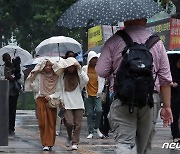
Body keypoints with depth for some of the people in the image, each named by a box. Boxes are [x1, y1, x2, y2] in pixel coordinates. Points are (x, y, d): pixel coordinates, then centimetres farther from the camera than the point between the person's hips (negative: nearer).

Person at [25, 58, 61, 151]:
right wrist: (32, 78, -10)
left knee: (51, 123, -4)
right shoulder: (39, 76, 3)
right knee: (42, 122, -5)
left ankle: (49, 144, -1)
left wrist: (51, 96, -11)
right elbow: (35, 88, 2)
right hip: (41, 100, 0)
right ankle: (45, 143, 2)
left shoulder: (56, 77, 2)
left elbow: (59, 91, 2)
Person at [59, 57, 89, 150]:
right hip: (67, 104, -1)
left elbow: (86, 80, -12)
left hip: (78, 103, 1)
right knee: (69, 122, -12)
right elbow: (60, 89, 8)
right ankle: (70, 137, 15)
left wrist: (80, 69, -9)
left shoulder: (78, 76, 8)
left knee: (77, 124, -1)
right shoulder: (63, 76, 6)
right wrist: (61, 100, -1)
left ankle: (75, 142, 7)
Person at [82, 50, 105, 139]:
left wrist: (100, 91, 1)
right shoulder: (84, 69, 2)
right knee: (89, 114, 2)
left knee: (99, 110, -16)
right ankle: (91, 132, 9)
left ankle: (96, 128, 6)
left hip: (97, 95, 0)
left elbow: (102, 81, 8)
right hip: (88, 95, 0)